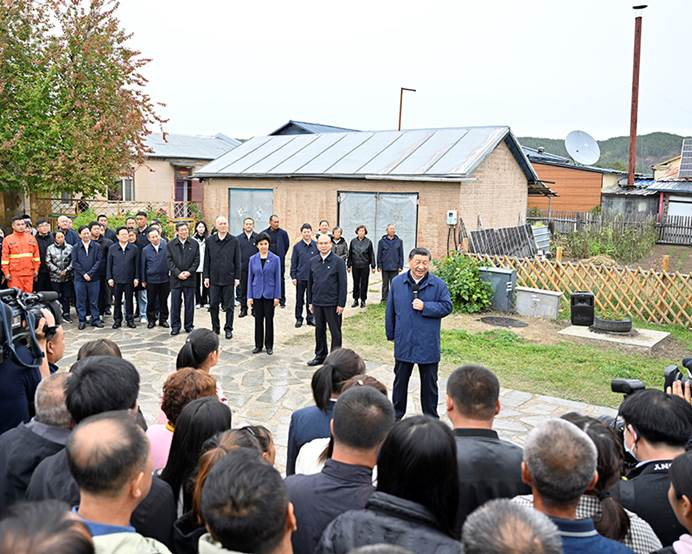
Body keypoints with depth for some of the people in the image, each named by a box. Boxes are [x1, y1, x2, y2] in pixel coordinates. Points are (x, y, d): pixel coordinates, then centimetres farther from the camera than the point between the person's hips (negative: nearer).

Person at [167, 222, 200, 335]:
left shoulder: (194, 244, 5)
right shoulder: (170, 245, 3)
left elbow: (196, 260, 2)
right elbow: (169, 261, -1)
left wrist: (189, 272, -10)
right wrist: (178, 273, -11)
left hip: (189, 278, 0)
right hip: (175, 279, 0)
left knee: (189, 304, 6)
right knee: (175, 304, 3)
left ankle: (189, 326, 15)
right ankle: (175, 326, 12)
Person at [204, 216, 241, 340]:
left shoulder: (234, 241, 0)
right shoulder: (209, 240, 5)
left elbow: (237, 261, 1)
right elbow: (206, 260, 7)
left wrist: (237, 277, -3)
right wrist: (206, 276, 2)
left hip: (229, 278, -2)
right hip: (214, 278, 2)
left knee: (229, 306, 4)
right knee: (214, 305, 7)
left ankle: (228, 329, 15)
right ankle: (215, 328, 20)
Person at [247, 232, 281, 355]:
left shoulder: (275, 259, -4)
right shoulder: (253, 259, 2)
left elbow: (278, 278, -3)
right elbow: (250, 278, 4)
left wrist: (277, 296, -7)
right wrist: (249, 296, -1)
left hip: (269, 294, -2)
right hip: (257, 294, 2)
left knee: (269, 320, 6)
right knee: (258, 320, 8)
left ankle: (269, 345, 16)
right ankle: (258, 345, 18)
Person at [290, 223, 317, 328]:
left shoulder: (316, 245, 1)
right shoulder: (297, 246, 0)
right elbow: (293, 263, 2)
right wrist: (293, 277, -2)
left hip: (313, 277, 0)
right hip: (300, 277, 0)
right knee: (299, 299, 7)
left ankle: (310, 318, 20)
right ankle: (299, 318, 17)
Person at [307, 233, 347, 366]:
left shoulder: (338, 262, -7)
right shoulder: (313, 261, 7)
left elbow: (343, 284, -8)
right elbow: (310, 282, 13)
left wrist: (341, 304, -12)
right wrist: (310, 302, 11)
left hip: (332, 304, -4)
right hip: (317, 303, 5)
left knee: (335, 332, 4)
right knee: (319, 330, 14)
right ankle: (320, 356, 26)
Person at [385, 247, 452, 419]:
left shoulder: (438, 284, -6)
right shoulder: (397, 282, 0)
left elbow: (447, 306, -7)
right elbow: (390, 310, 5)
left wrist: (425, 307, -19)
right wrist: (391, 334, 7)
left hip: (428, 344, -2)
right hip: (403, 342, 2)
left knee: (429, 383, 11)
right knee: (400, 380, 16)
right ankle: (396, 415, 32)